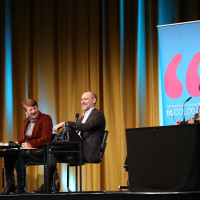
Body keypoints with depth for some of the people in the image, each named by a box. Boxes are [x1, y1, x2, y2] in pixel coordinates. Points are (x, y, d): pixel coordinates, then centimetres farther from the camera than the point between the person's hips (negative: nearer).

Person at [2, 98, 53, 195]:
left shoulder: (46, 119, -2)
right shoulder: (26, 121, 22)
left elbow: (46, 138, -12)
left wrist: (31, 144, -21)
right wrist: (18, 142, 0)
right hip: (25, 148, 7)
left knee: (18, 154, -32)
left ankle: (21, 186, -24)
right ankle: (10, 183, -19)